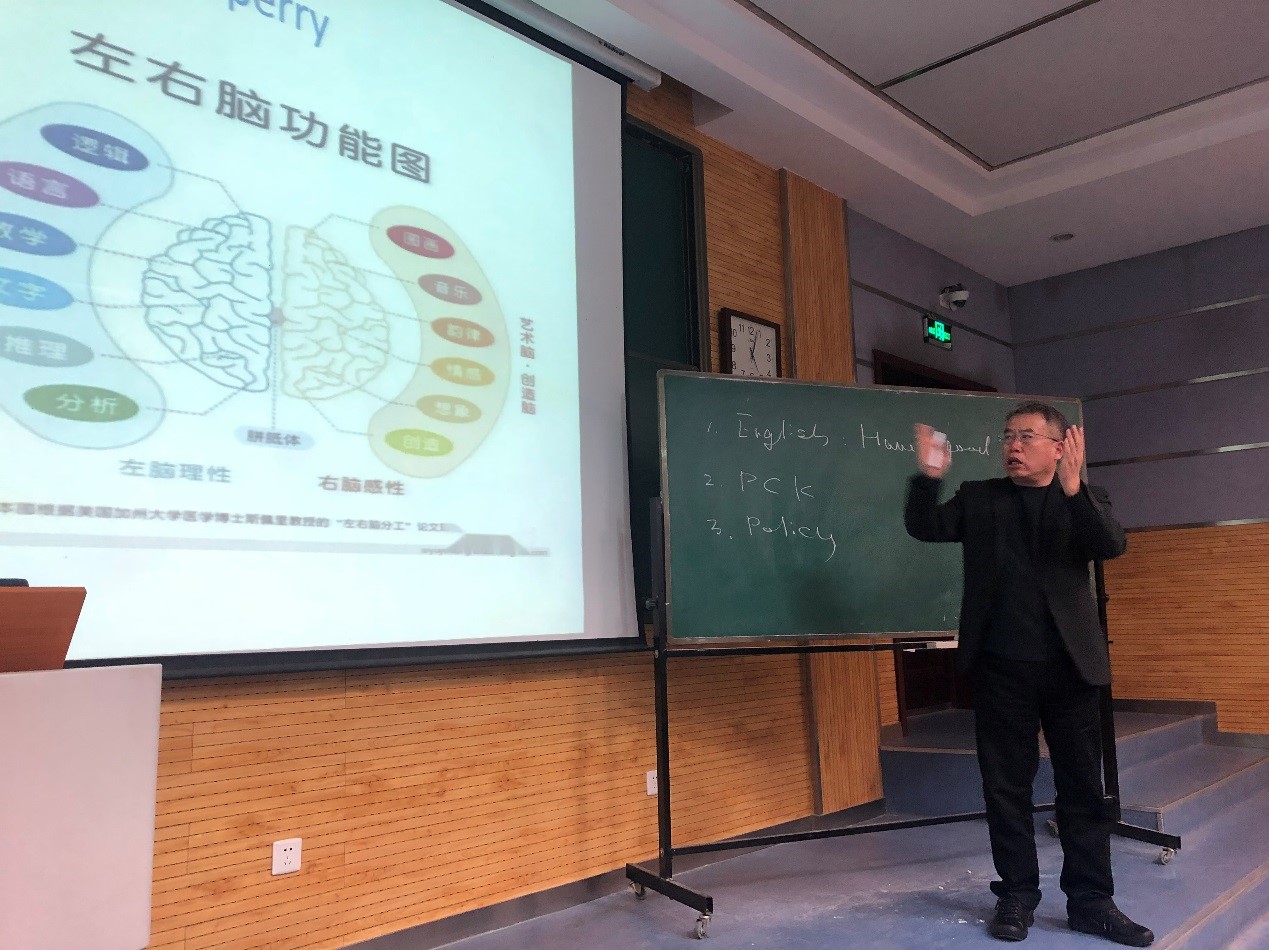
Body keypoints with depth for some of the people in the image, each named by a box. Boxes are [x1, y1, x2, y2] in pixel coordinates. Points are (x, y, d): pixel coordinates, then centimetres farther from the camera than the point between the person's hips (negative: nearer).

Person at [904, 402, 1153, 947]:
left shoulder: (1083, 502, 6)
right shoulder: (978, 498, 8)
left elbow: (1112, 546, -12)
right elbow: (925, 528, -4)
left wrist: (1073, 490, -28)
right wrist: (928, 477, -23)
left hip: (1070, 665, 0)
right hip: (1001, 668, 0)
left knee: (1082, 786, 8)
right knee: (1006, 786, 7)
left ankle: (1091, 900, 21)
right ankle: (1016, 896, 20)